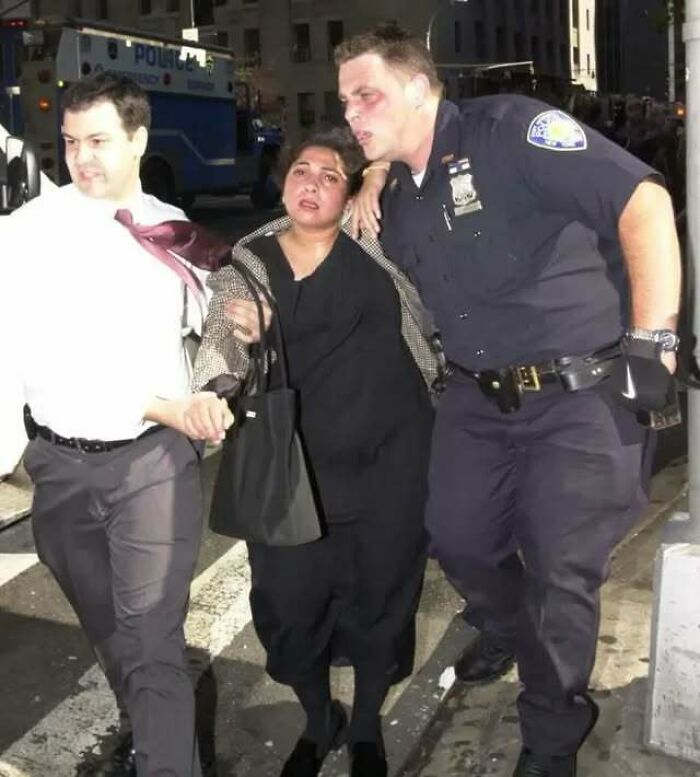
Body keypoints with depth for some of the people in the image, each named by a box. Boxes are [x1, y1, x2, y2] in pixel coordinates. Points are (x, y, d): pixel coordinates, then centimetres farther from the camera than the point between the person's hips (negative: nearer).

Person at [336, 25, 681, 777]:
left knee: (560, 572, -1)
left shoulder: (509, 130, -16)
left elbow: (644, 201, -21)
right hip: (478, 397, 7)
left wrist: (652, 340, -22)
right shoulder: (398, 202, 7)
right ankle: (507, 632, 50)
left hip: (583, 393, -7)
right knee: (457, 537, 15)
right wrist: (373, 178, 9)